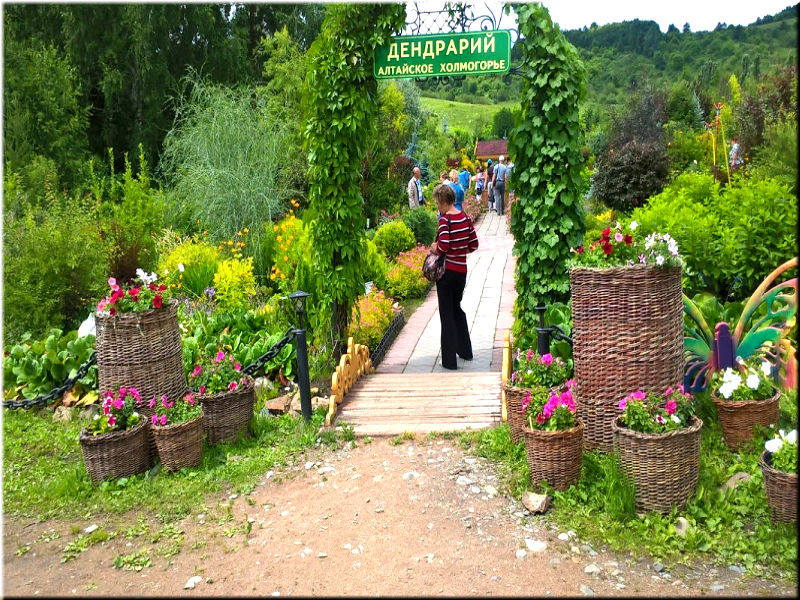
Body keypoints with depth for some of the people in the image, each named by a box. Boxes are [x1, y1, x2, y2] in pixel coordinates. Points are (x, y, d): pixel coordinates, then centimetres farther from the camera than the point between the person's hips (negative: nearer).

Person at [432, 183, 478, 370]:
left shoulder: (445, 220, -15)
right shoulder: (465, 218, 4)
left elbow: (444, 245, -27)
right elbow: (474, 245, 7)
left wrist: (436, 249, -7)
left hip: (447, 270, -6)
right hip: (462, 270, 6)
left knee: (447, 314, 3)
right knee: (457, 308, 24)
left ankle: (449, 360, 7)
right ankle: (465, 350, 34)